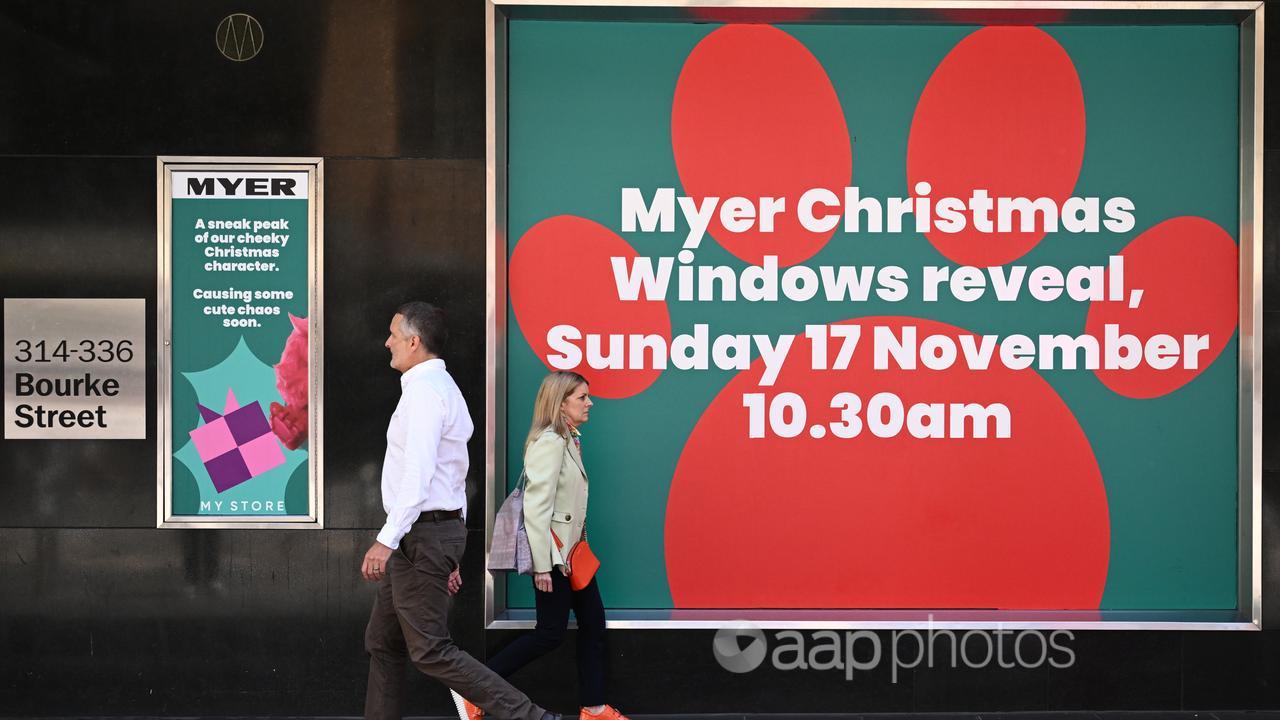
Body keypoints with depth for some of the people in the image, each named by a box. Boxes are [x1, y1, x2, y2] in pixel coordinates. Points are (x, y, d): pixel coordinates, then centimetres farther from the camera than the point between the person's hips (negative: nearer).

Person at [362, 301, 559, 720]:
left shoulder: (424, 390, -14)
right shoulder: (445, 388, 18)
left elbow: (419, 474, -25)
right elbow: (454, 478, 20)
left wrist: (387, 540, -30)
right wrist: (449, 555, 23)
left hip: (422, 533, -10)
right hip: (439, 529, 10)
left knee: (430, 651, -8)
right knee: (382, 643, 14)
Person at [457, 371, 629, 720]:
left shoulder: (570, 441, 12)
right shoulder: (549, 442, -17)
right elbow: (536, 506, -21)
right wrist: (542, 565, -23)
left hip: (571, 550, 10)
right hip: (552, 552, -10)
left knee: (593, 623, 9)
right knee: (551, 633, -4)